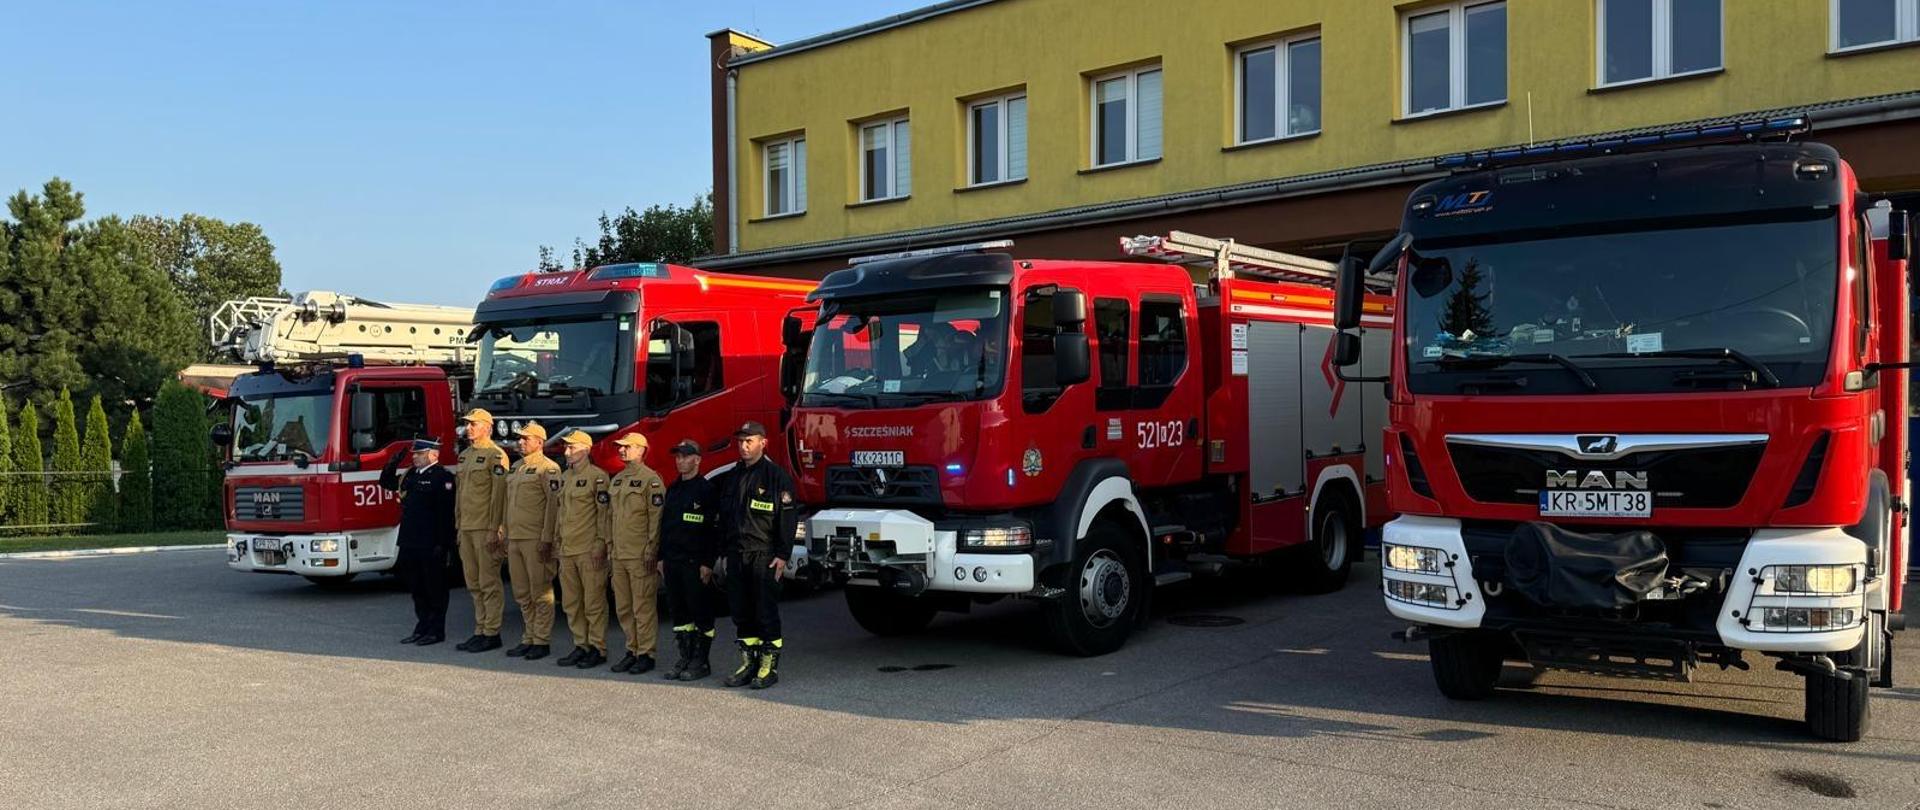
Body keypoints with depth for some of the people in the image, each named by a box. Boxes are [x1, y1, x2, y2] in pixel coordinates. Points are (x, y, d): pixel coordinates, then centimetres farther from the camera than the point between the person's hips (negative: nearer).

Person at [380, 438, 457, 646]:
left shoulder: (442, 477, -12)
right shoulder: (410, 475, 13)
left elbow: (446, 512, -17)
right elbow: (386, 482, 27)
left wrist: (442, 543, -21)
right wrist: (392, 464, 7)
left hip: (431, 545, -8)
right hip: (410, 543, 8)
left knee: (435, 589, 1)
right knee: (416, 588, 14)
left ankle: (436, 631, 9)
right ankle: (423, 627, 24)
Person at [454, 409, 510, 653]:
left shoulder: (495, 455, -9)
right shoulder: (465, 455, 17)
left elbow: (499, 495, -14)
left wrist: (494, 530, -19)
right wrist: (459, 527, 17)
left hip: (485, 529, -9)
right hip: (467, 529, 9)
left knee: (489, 583, -4)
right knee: (474, 584, 12)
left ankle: (492, 634, 1)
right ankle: (480, 630, 19)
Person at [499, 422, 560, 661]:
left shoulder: (548, 468, -8)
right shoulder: (516, 467, 18)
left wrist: (547, 539, -18)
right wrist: (502, 530, 17)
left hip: (535, 540, -8)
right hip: (514, 539, 9)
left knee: (540, 593, -2)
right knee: (522, 594, 12)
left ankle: (541, 641, 3)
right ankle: (528, 638, 21)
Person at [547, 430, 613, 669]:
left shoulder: (597, 477, -8)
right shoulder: (563, 478, 16)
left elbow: (604, 512, -11)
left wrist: (600, 545, -16)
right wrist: (555, 539, 18)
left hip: (589, 551, -8)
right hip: (567, 550, 8)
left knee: (594, 602, -2)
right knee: (571, 602, 12)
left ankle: (598, 648, 5)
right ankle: (580, 645, 21)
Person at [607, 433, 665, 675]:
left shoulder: (651, 479, -9)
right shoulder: (617, 480, 17)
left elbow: (657, 517, -13)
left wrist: (652, 550, -17)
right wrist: (610, 544, 17)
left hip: (640, 556, -8)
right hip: (619, 555, 8)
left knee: (644, 607, -4)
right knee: (623, 608, 12)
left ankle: (646, 655, 3)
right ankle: (632, 650, 22)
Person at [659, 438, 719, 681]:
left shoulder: (706, 489, -8)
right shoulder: (672, 489, 16)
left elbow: (713, 529, -12)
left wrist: (708, 563, -17)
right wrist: (662, 558, 14)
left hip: (694, 561, -7)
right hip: (672, 561, 7)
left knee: (700, 612, -1)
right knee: (678, 612, 10)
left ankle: (701, 662, 6)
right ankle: (685, 658, 19)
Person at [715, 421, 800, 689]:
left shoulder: (777, 476, -5)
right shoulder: (731, 477, 15)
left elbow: (788, 517, -9)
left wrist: (782, 555, -14)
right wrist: (725, 553, 15)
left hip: (764, 556, -6)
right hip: (736, 555, 7)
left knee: (766, 613, -2)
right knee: (741, 613, 10)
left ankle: (769, 666, 4)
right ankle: (748, 663, 19)